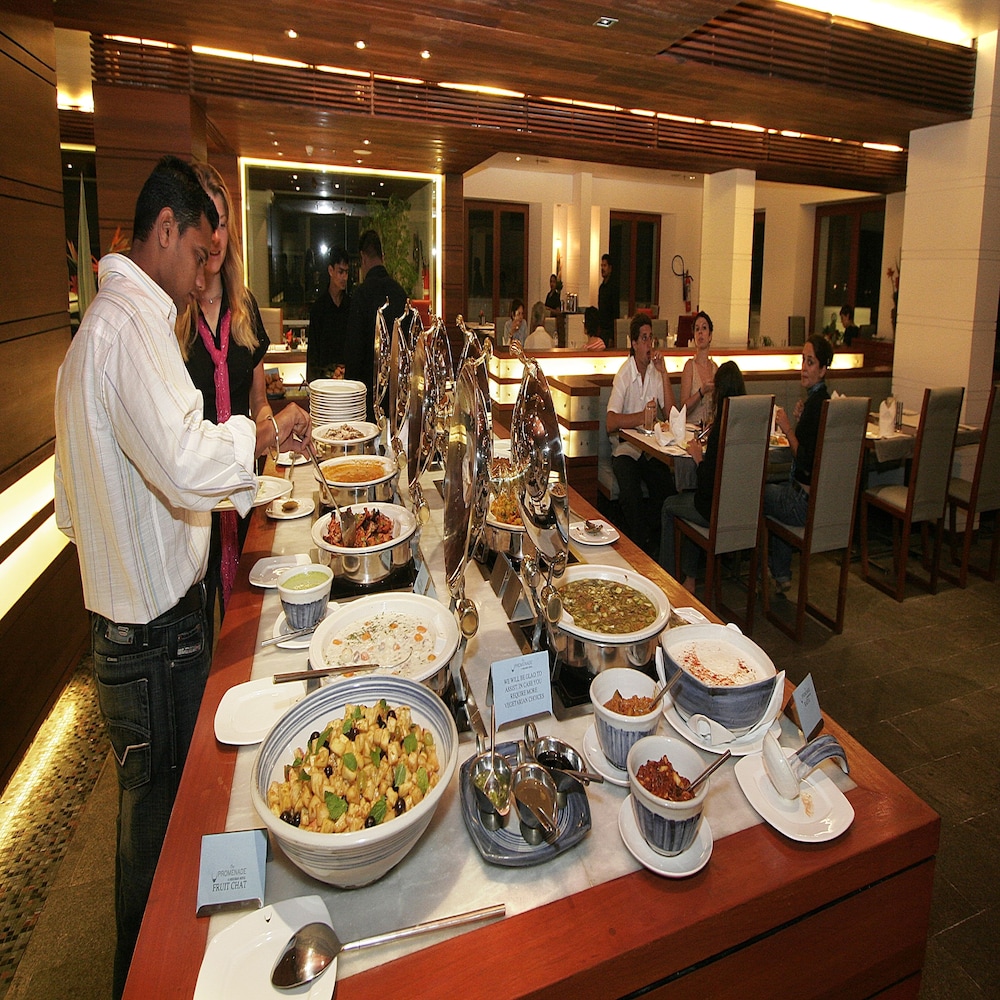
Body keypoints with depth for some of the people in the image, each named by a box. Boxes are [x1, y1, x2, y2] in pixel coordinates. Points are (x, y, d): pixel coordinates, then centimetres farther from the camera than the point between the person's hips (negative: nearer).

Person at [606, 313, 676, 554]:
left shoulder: (656, 371, 5)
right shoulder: (623, 375, -10)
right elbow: (610, 423, -19)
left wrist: (664, 372, -11)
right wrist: (642, 416, -23)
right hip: (625, 448, -4)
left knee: (669, 487, -19)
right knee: (629, 493, -29)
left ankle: (657, 536, 3)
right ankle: (643, 544, -10)